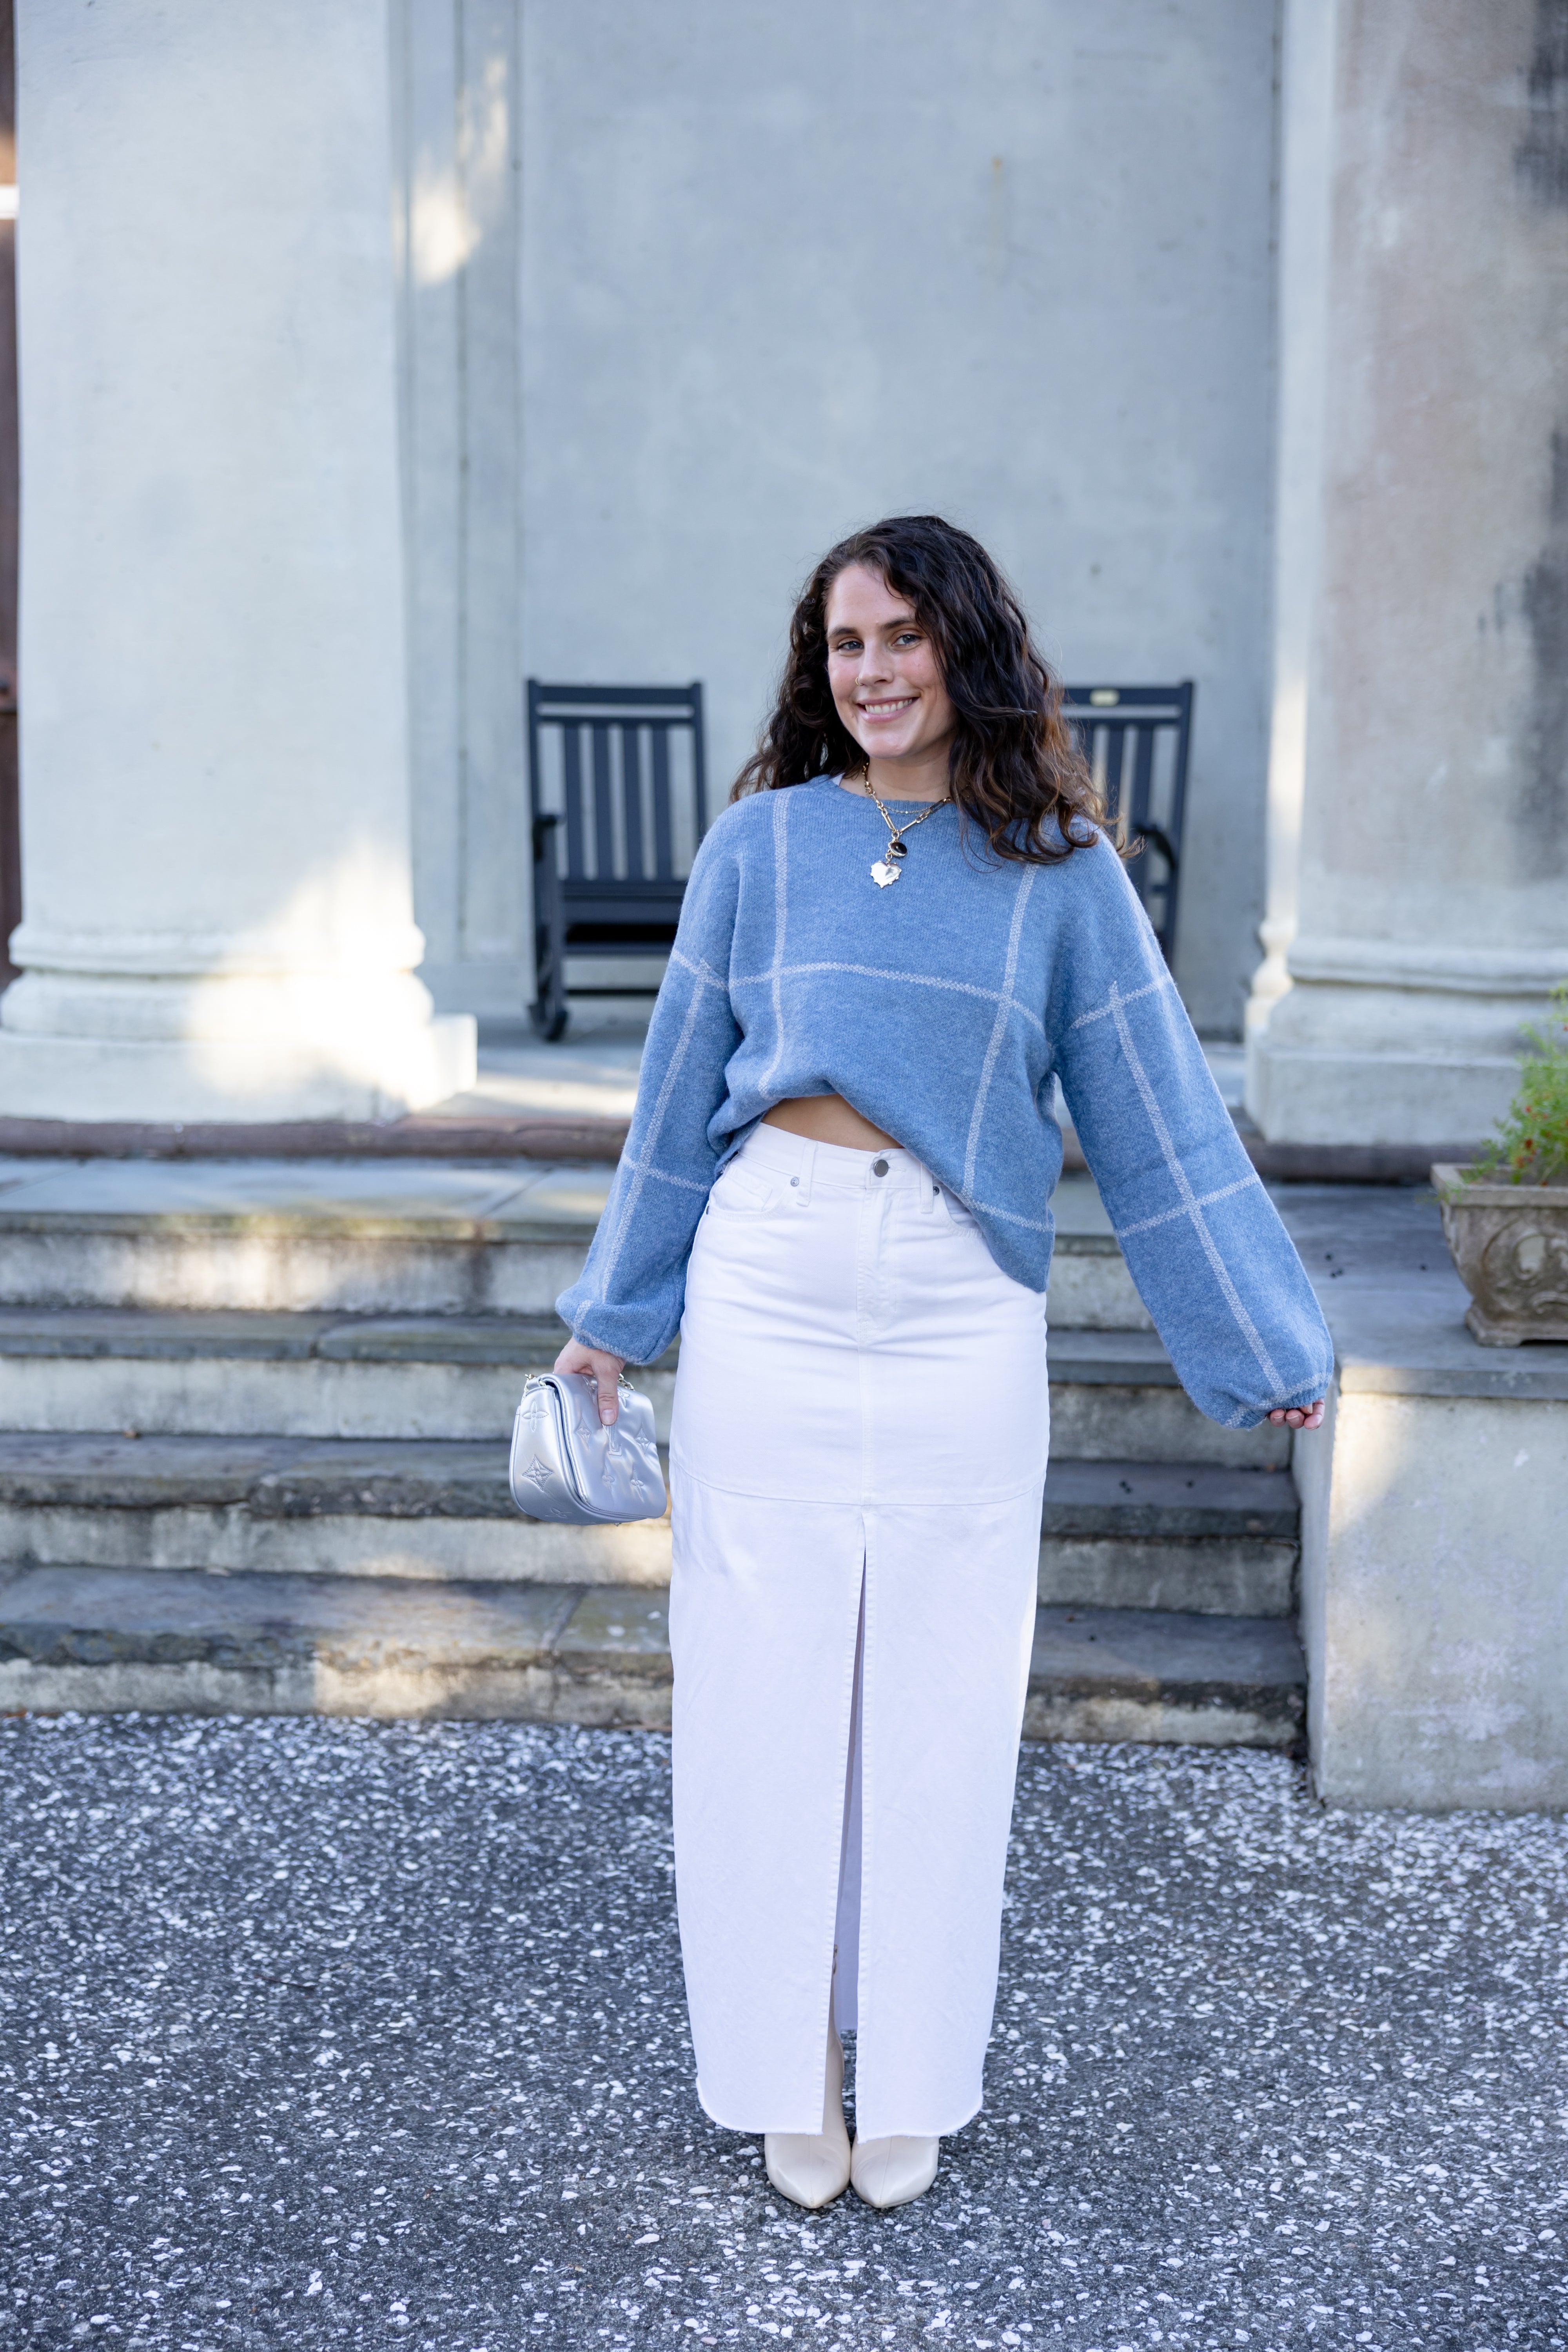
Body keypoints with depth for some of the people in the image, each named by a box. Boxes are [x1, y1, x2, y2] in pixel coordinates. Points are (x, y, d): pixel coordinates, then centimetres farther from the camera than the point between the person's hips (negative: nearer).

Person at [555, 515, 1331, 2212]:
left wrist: (1262, 1340, 6)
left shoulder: (1060, 868, 2)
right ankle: (787, 2072, 23)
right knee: (769, 1681, 7)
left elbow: (1154, 1111, 4)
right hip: (770, 1288, 1)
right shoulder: (762, 842, 4)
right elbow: (680, 1092, 12)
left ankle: (913, 2082, 25)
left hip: (960, 1309, 0)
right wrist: (614, 1311, 18)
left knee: (939, 1691, 8)